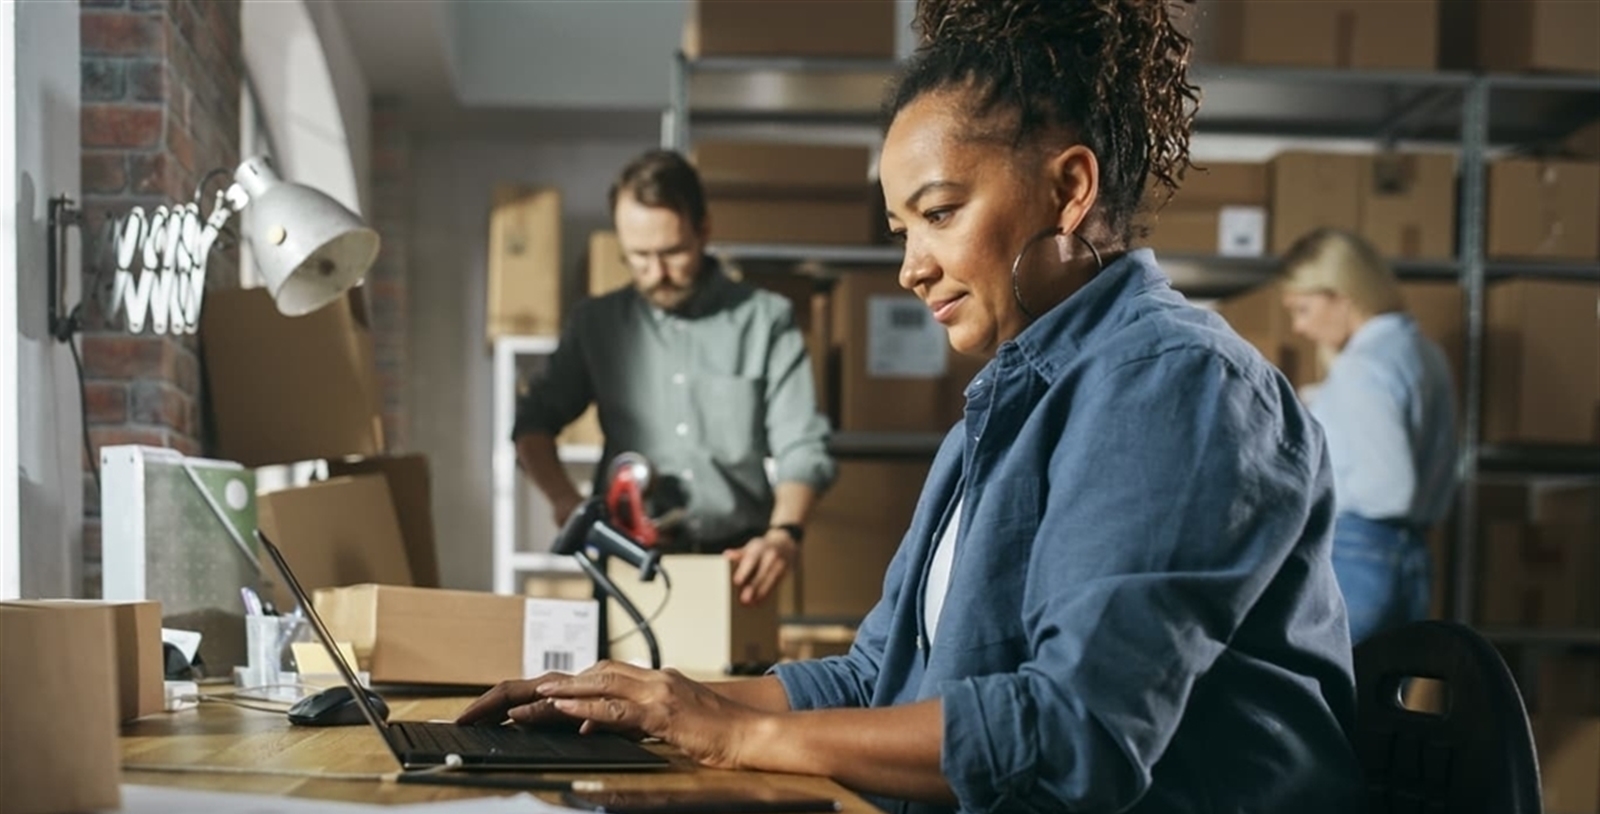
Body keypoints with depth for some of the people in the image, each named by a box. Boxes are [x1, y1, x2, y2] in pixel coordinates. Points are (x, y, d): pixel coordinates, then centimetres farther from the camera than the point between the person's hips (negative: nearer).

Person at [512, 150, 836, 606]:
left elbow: (801, 447, 1)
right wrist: (564, 499, -4)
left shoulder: (765, 320, 6)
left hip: (736, 563, -1)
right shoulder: (596, 324, 13)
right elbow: (534, 424, 16)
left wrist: (784, 534, -18)